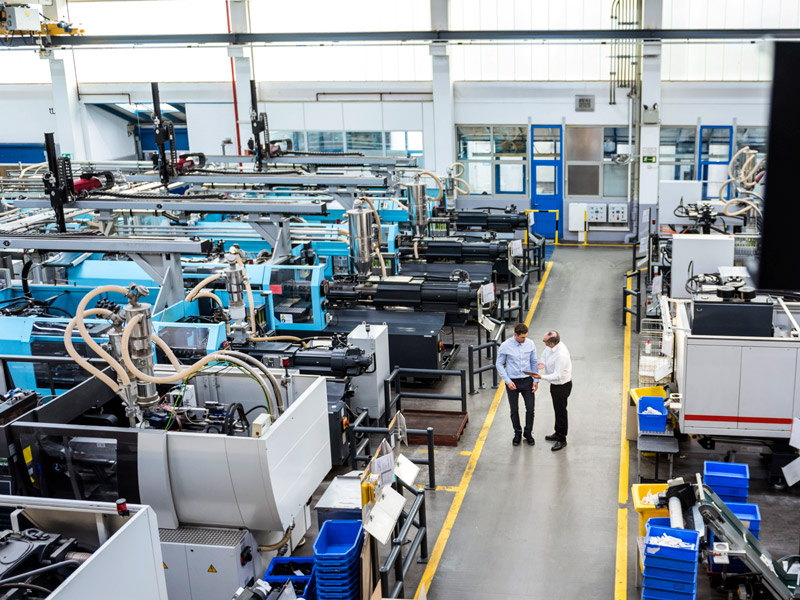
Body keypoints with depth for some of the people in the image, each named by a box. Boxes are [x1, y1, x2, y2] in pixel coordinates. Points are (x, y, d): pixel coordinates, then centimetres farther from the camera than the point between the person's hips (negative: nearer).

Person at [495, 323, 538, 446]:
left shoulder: (530, 344, -7)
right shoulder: (505, 346, -13)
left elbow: (534, 362, 4)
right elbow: (499, 364, -5)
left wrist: (536, 380, -2)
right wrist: (507, 381, -11)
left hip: (527, 381, 1)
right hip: (512, 382, -1)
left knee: (530, 408, 3)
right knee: (514, 410, 10)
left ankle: (528, 433, 25)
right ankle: (517, 433, 30)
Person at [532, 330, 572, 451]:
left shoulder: (561, 355, -35)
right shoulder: (549, 346, -10)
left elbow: (557, 375, -30)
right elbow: (544, 355, 10)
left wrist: (542, 377, -37)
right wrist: (543, 363, -11)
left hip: (562, 386, -9)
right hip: (555, 384, 9)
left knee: (561, 412, 7)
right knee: (557, 410, 24)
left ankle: (562, 439, 23)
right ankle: (558, 433, 42)